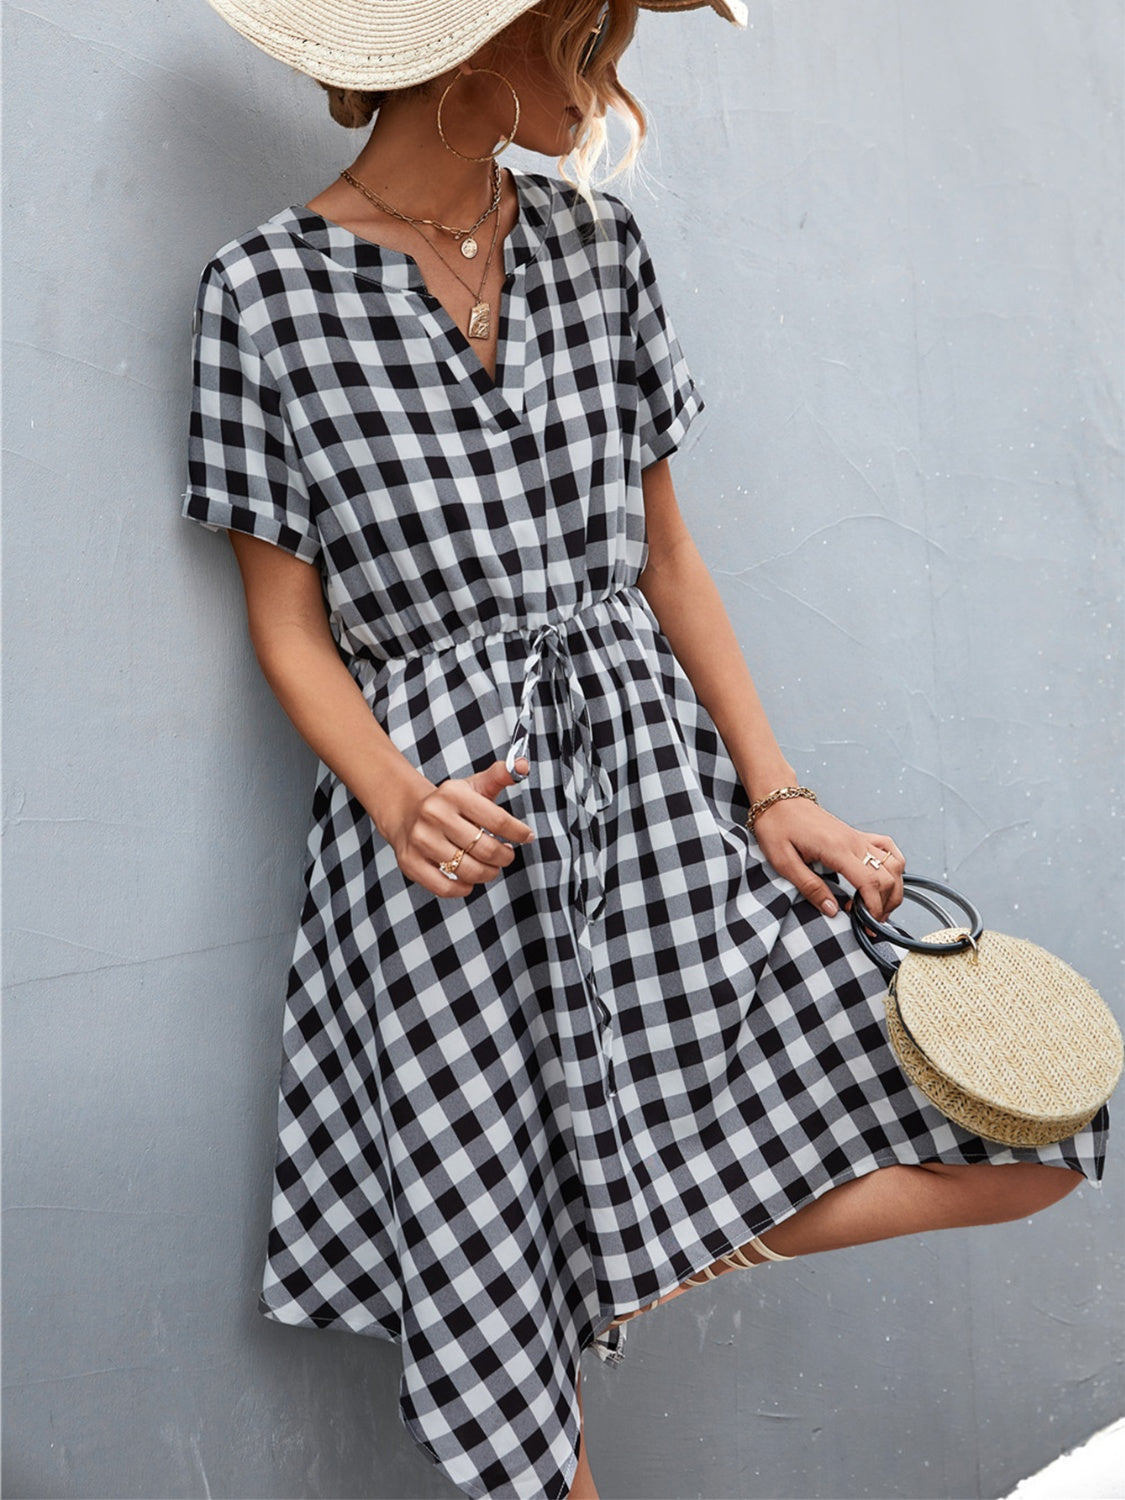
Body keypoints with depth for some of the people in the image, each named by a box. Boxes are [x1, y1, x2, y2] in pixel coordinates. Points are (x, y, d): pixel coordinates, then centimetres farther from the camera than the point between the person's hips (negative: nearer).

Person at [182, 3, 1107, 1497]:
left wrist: (776, 794, 2)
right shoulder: (264, 290, -1)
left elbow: (666, 558, 11)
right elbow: (288, 623, 1)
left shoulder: (597, 243, 11)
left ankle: (664, 1245, 15)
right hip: (452, 818, -4)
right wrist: (401, 802, -18)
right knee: (499, 1319, 0)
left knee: (1013, 1150, -3)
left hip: (652, 768, 4)